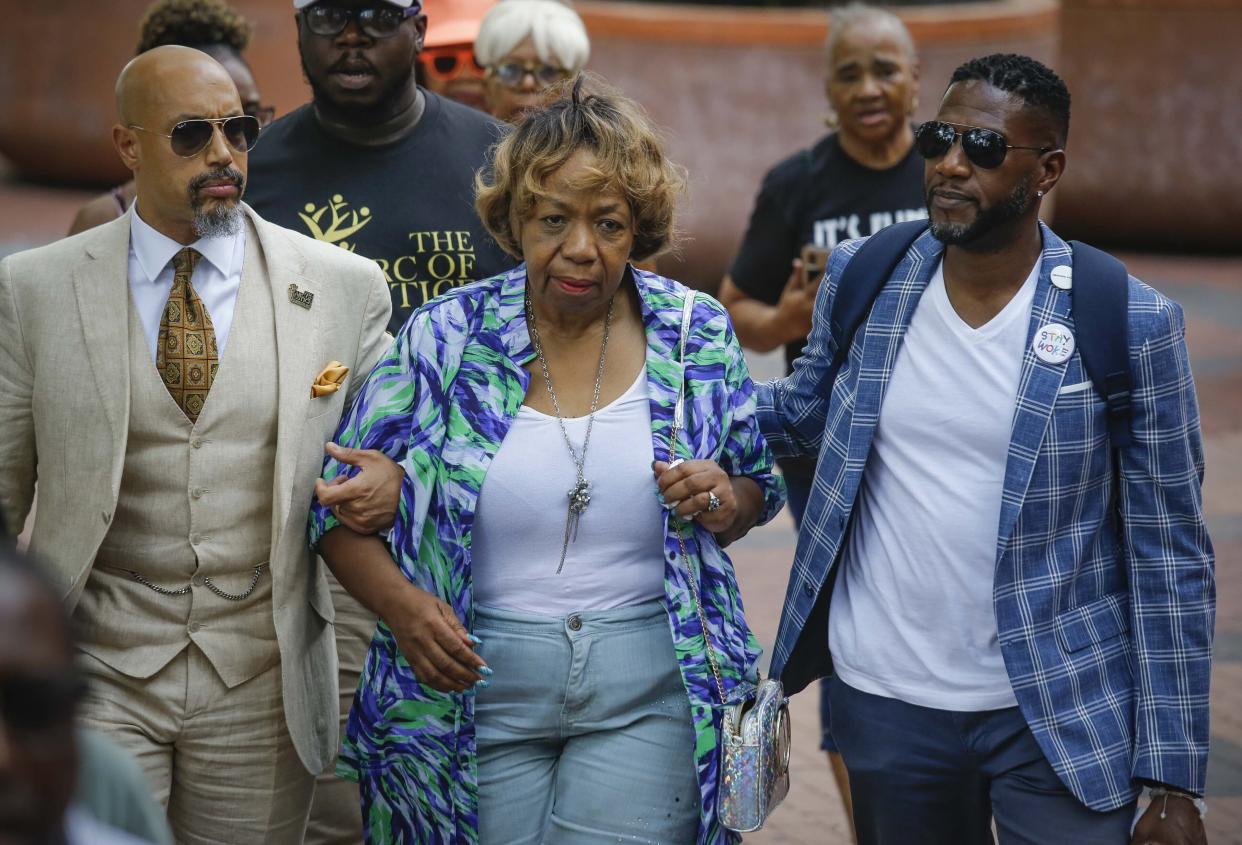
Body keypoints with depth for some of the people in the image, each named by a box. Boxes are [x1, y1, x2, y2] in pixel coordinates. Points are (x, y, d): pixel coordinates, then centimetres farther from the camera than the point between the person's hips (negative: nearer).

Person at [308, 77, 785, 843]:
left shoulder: (696, 337, 1)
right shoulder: (445, 341, -2)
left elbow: (761, 486, 12)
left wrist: (728, 500, -11)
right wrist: (400, 602, -16)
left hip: (649, 694, 0)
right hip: (479, 688, 0)